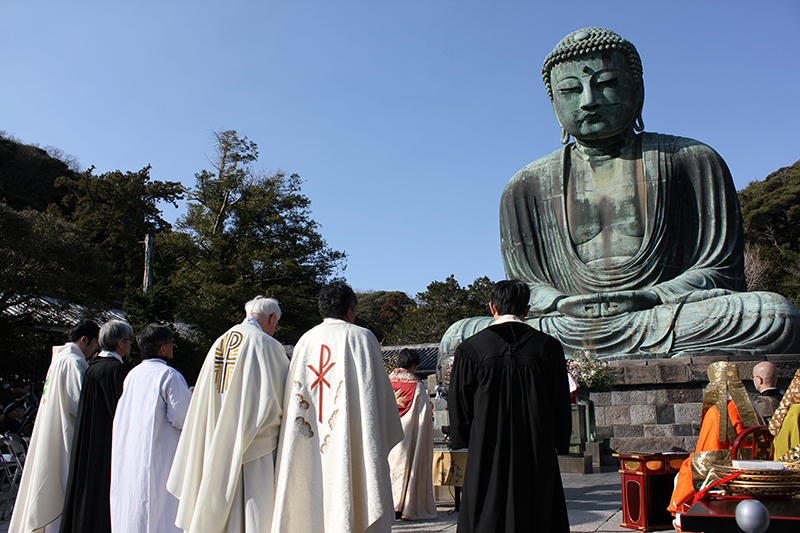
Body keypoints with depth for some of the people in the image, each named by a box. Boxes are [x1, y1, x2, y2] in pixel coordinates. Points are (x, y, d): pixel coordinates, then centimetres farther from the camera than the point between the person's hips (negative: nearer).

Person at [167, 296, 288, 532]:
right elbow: (282, 397, -8)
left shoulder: (219, 344, 9)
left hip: (218, 448, 6)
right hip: (256, 449, -6)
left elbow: (202, 401, 13)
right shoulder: (267, 345, -10)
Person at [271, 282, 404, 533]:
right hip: (351, 444, -4)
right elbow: (377, 389, -4)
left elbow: (293, 397, 11)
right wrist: (385, 438, 4)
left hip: (308, 450, 4)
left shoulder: (304, 341, 10)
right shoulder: (360, 337, 0)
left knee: (312, 510, 8)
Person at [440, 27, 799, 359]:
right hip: (568, 326, 1)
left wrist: (653, 297, -15)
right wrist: (562, 304, -13)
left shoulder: (693, 161, 8)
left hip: (674, 322, -1)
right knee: (457, 339, -21)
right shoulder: (527, 187, 12)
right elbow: (524, 287, 11)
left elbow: (721, 270, 5)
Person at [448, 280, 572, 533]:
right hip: (537, 453, 1)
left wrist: (463, 441, 15)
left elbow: (459, 405, -1)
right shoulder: (547, 346, -3)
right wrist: (559, 445, 14)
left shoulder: (470, 348, -7)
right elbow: (561, 403, 2)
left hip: (487, 454, -1)